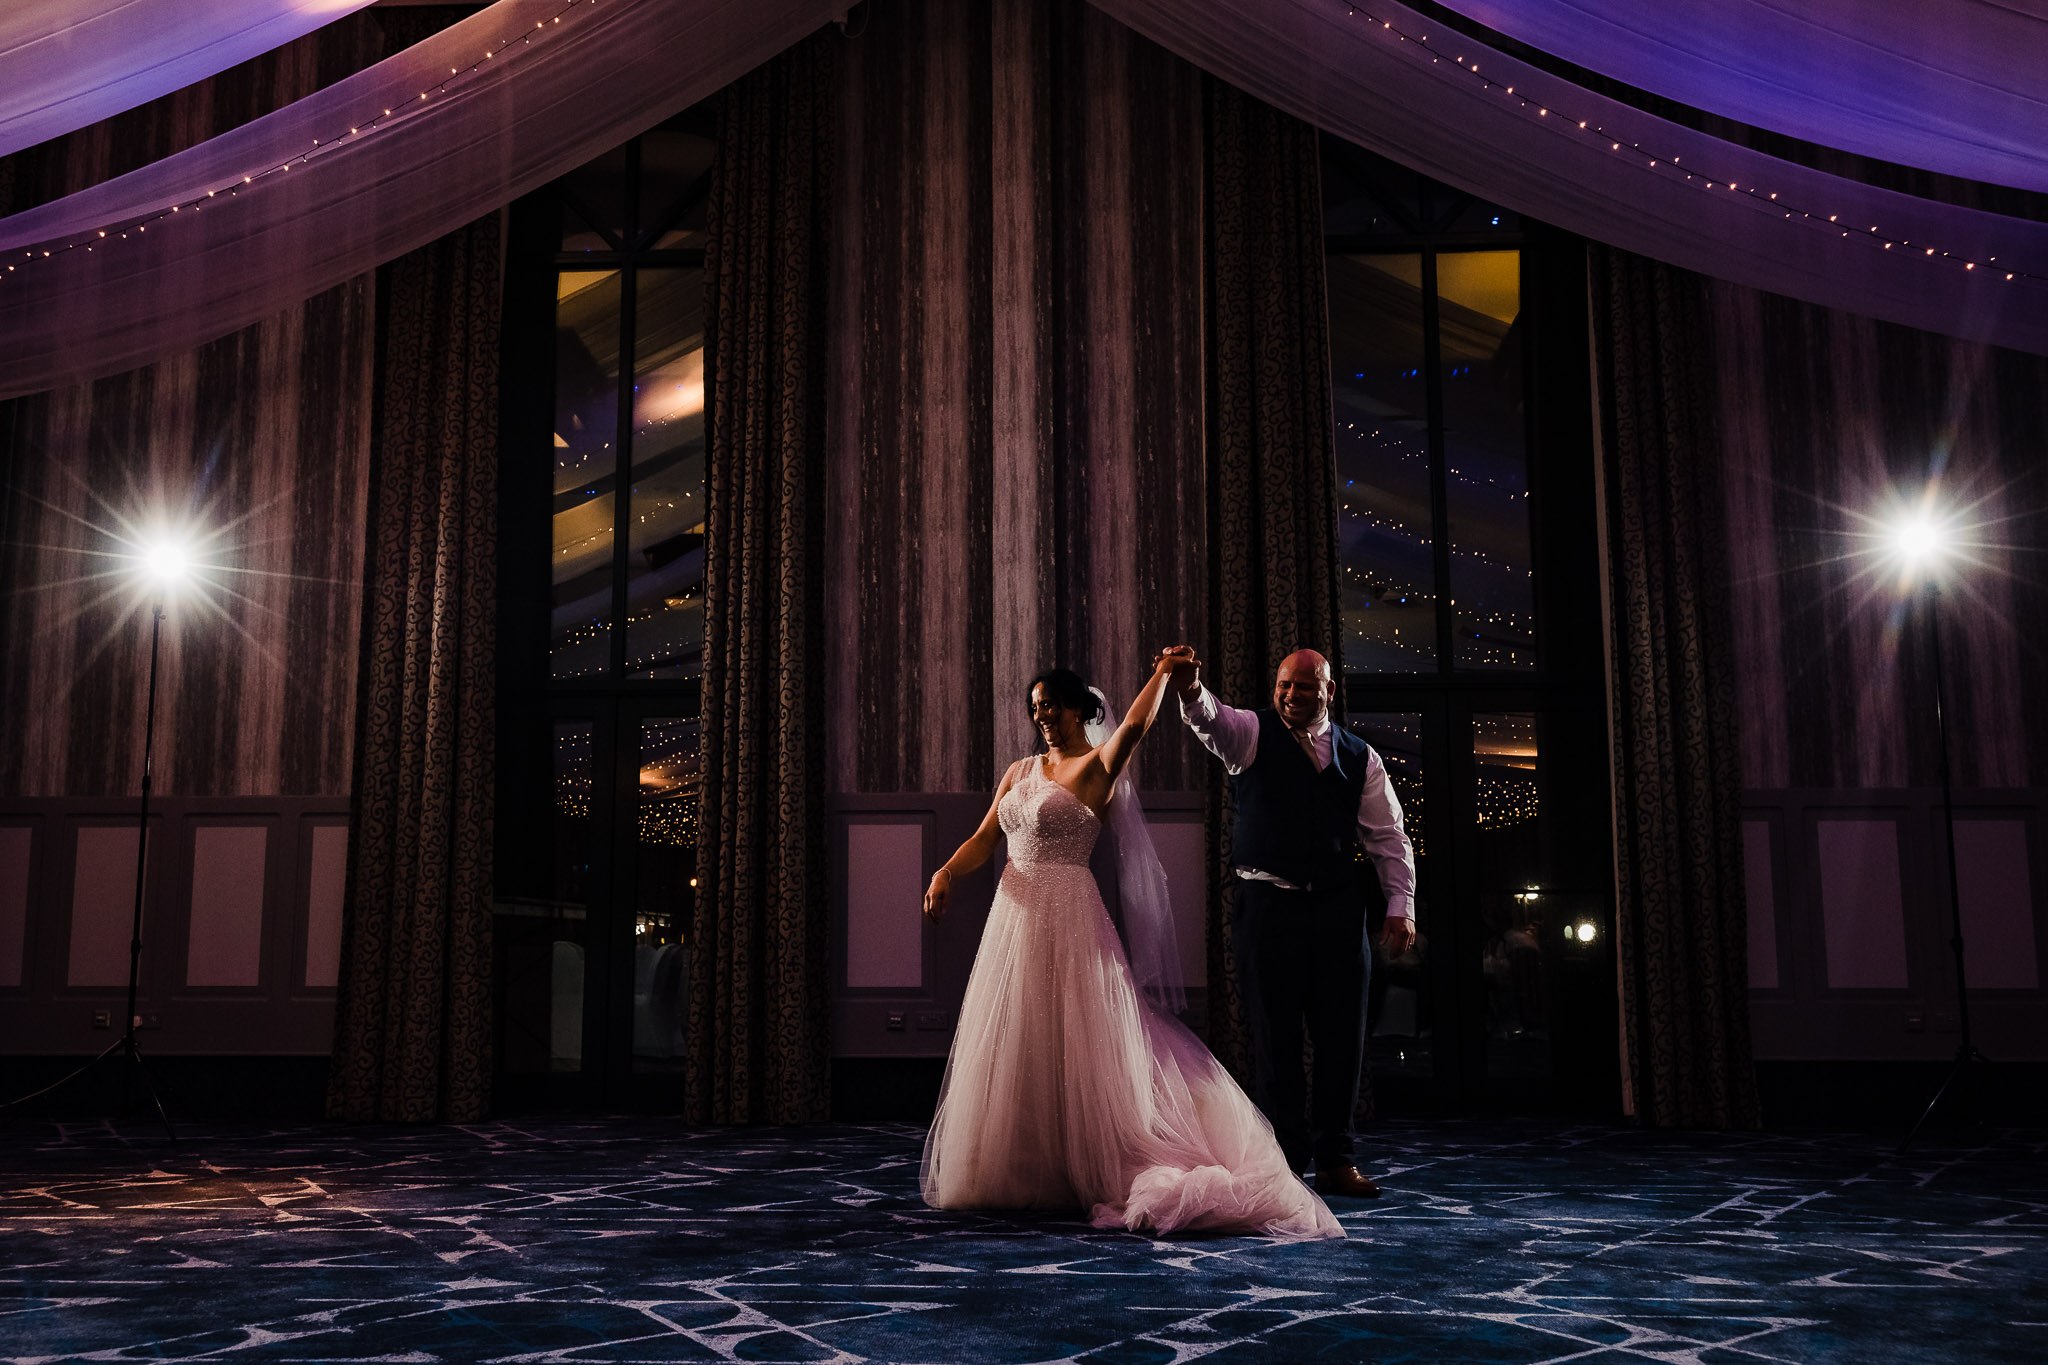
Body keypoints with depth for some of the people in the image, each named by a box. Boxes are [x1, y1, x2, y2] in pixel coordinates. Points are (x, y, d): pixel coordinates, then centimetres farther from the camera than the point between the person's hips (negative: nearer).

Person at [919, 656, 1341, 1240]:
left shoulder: (1098, 766, -4)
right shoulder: (1021, 771, 14)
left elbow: (1135, 725, -24)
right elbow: (983, 840, 10)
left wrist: (1162, 673, -15)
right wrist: (946, 872, -6)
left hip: (1069, 917, -7)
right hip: (1015, 914, 7)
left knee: (1074, 1046, -3)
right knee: (1013, 1049, 11)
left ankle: (1082, 1173, 7)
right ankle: (1017, 1174, 22)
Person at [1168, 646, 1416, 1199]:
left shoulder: (1359, 757, 11)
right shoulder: (1253, 733, 3)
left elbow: (1389, 837, 13)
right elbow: (1212, 721, -20)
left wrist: (1400, 906, 3)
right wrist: (1191, 691, -43)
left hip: (1340, 909, 3)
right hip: (1269, 905, -2)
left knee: (1342, 1038, 5)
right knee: (1275, 1038, 1)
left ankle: (1336, 1160, 16)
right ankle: (1287, 1159, 10)